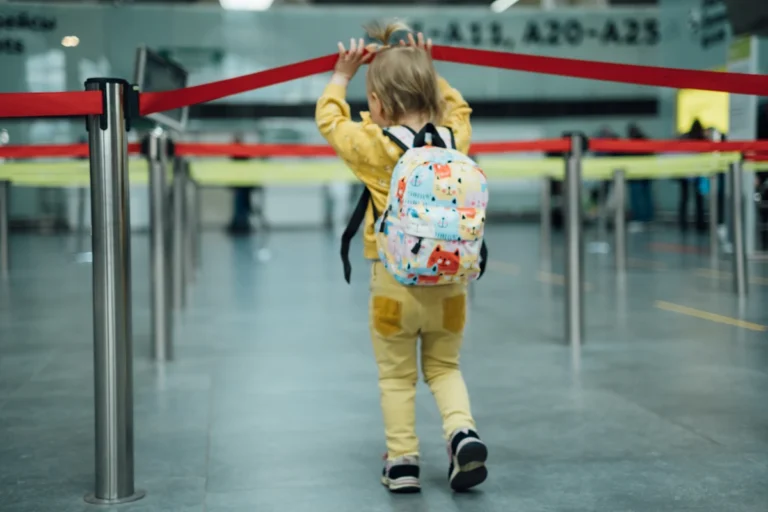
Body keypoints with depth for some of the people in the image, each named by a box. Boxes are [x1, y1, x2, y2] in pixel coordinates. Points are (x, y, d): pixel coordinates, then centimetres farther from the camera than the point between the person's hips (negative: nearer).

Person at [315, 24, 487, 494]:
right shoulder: (455, 138, 1)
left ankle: (403, 460, 13)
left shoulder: (372, 146, -8)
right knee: (444, 368, 19)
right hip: (450, 279, 3)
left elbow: (329, 118, 10)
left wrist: (342, 75, 22)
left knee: (397, 376, 11)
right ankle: (462, 430, -1)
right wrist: (427, 71, 24)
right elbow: (456, 106, 25)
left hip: (394, 281, -3)